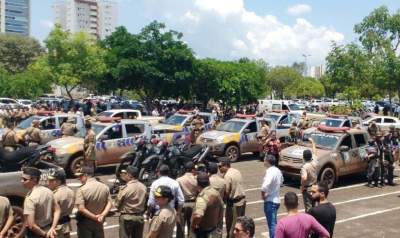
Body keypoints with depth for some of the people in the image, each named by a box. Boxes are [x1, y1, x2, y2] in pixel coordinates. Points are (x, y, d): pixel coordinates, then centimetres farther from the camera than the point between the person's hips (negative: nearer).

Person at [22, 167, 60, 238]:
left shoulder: (30, 198, -24)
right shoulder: (48, 191, -1)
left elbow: (31, 225, -28)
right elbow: (57, 210, 6)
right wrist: (52, 228, 0)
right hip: (48, 230, 7)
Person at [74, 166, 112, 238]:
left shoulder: (82, 190, -16)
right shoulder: (105, 187, 1)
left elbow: (81, 209, -21)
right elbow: (109, 204, -3)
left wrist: (94, 217, -15)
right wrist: (102, 215, -11)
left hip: (85, 223, -5)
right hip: (99, 223, 5)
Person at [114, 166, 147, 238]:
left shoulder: (125, 189, -17)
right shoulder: (143, 187, -2)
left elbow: (116, 204, -9)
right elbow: (145, 202, 4)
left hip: (127, 217, -5)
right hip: (140, 217, 5)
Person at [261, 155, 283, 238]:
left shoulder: (270, 171, -22)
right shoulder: (278, 171, 7)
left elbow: (265, 186, -37)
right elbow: (281, 181, 27)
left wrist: (263, 194, -19)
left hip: (270, 201, -9)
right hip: (276, 199, 9)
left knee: (272, 224, -4)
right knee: (273, 223, 21)